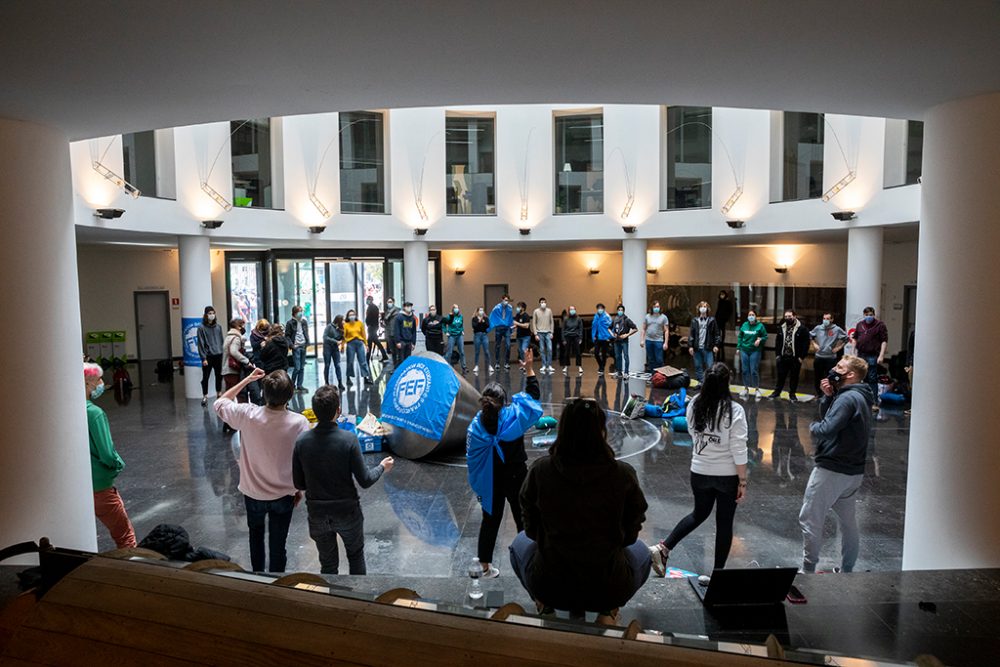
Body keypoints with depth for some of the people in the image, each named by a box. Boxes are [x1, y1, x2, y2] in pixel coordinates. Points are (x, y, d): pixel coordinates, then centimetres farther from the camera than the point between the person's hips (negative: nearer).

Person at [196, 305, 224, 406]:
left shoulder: (218, 326, 7)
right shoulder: (201, 327, -5)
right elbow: (201, 344, -7)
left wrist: (223, 353, 5)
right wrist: (203, 358, -11)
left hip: (218, 355, 4)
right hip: (208, 356, -4)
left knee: (219, 375, 12)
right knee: (205, 377, 3)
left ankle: (219, 394, 25)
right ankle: (205, 396, 14)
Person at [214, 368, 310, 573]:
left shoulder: (247, 415, -23)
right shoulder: (299, 422, -24)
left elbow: (220, 403, 0)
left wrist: (247, 379, 1)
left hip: (253, 492, 2)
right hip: (283, 494, -2)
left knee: (256, 532, 30)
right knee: (277, 543, 15)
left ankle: (257, 571, 48)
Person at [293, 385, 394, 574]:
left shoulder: (301, 441, -13)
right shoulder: (349, 439, -22)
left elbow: (298, 484, -4)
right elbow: (365, 480, -16)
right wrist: (382, 467, 4)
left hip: (317, 514, 2)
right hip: (347, 512, -2)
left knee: (328, 564, 20)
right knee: (356, 556, 23)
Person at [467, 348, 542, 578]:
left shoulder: (477, 425, -13)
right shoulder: (513, 417, -19)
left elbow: (472, 458, -5)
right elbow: (532, 395, -5)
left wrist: (478, 486, 8)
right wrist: (529, 369, 2)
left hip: (491, 482, 2)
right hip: (516, 478, -2)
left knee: (490, 520, 16)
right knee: (523, 518, 16)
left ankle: (485, 566, 26)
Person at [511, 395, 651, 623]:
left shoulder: (540, 470, -14)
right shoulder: (624, 475, -16)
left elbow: (532, 529, 1)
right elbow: (629, 535, -1)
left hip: (549, 587, 1)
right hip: (609, 590, -1)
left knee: (521, 542, 33)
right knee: (641, 551, 32)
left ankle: (545, 607, 20)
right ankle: (607, 613, 14)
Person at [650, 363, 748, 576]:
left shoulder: (694, 406, -7)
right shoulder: (734, 410, -18)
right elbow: (739, 450, -15)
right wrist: (743, 482, -8)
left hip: (699, 473, 4)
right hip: (727, 476, -4)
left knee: (699, 514, 24)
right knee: (724, 523, 13)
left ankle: (663, 548, 13)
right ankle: (718, 571, 24)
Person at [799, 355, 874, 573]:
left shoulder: (848, 398, -20)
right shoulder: (861, 397, 11)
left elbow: (826, 429, -28)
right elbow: (827, 416, 14)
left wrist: (812, 426, -7)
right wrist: (828, 396, -2)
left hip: (831, 470, -10)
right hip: (854, 471, 10)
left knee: (810, 519, 0)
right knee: (848, 520, 19)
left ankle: (808, 569, 8)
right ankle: (847, 570, 32)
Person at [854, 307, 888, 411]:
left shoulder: (880, 325, -3)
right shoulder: (859, 324, 13)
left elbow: (884, 341, -7)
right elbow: (855, 339, 21)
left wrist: (881, 355, -14)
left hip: (872, 356, -5)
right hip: (860, 355, 5)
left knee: (872, 379, -5)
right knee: (864, 378, 11)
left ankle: (874, 402, -1)